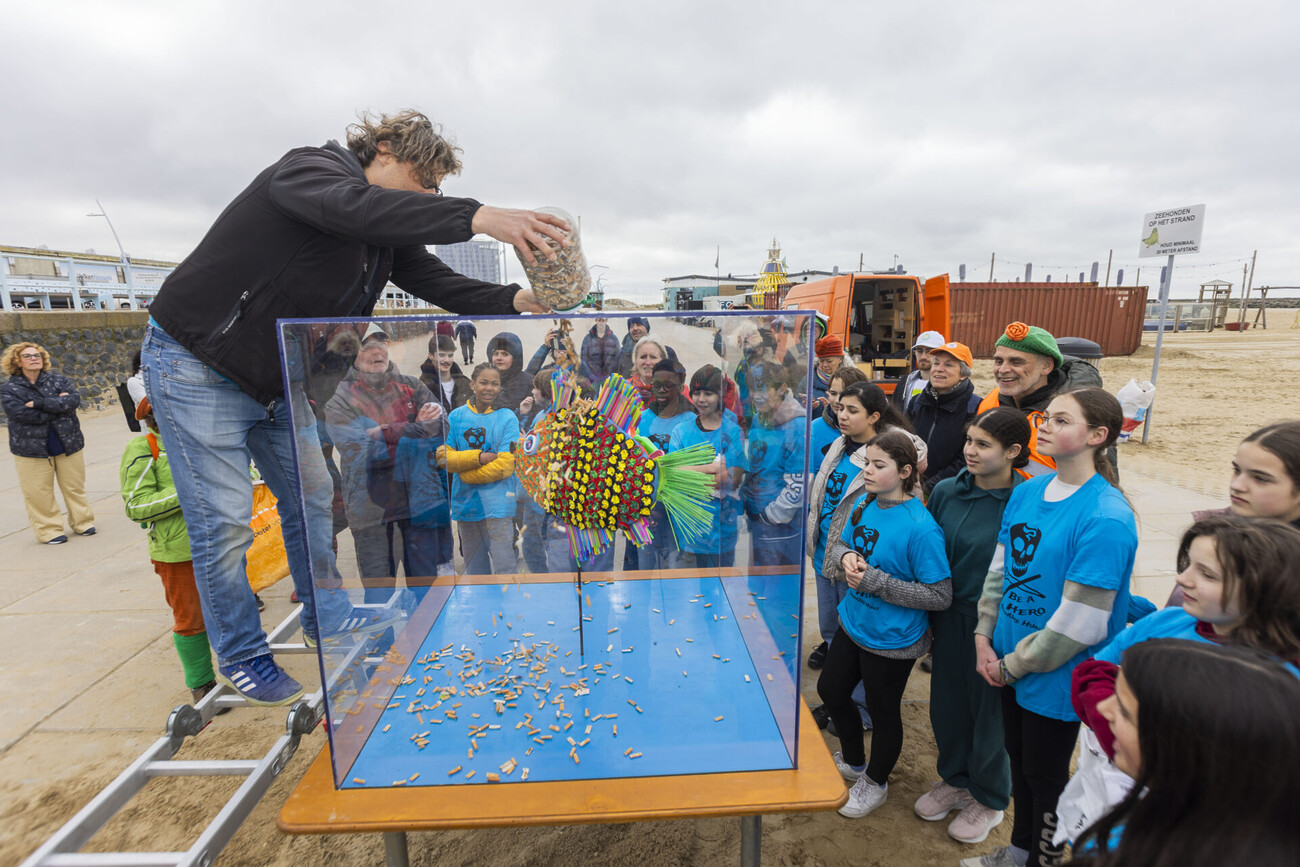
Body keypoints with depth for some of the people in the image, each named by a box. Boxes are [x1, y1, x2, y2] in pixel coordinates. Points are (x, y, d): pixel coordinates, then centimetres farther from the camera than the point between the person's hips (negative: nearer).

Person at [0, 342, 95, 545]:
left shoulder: (59, 380, 5)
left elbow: (74, 400, -13)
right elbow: (21, 414, -15)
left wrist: (39, 403, -18)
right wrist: (58, 405, -13)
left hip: (68, 444, 1)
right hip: (31, 449, -1)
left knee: (75, 488, 10)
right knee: (39, 493, 2)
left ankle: (83, 523, 23)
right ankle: (49, 530, 14)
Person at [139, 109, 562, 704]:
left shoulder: (387, 233, 3)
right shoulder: (306, 169, -20)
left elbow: (437, 281, -3)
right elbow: (354, 205, -42)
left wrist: (514, 300, -20)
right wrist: (476, 216, -53)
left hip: (279, 381, 8)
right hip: (196, 367, -8)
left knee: (311, 496, 12)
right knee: (224, 522, -3)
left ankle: (326, 614, 29)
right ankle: (240, 655, 16)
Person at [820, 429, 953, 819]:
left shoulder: (921, 529, -27)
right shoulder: (864, 505, -6)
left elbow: (940, 596, -24)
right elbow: (837, 543, 9)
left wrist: (875, 581, -28)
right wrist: (847, 556, -15)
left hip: (892, 640, -7)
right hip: (853, 622, 7)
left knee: (883, 712, 17)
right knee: (830, 689, 24)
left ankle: (874, 783, 46)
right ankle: (853, 760, 52)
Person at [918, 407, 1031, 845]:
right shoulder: (946, 492, -4)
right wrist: (928, 613, 8)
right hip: (950, 619, 5)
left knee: (989, 711, 15)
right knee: (946, 704, 19)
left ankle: (989, 799, 41)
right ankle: (955, 779, 46)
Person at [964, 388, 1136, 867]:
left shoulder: (1106, 518, -23)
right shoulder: (1026, 492, -1)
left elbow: (1079, 624, -22)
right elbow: (998, 569, 6)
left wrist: (1012, 666, -13)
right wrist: (984, 638, -1)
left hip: (1057, 677, -6)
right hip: (1010, 664, 6)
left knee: (1045, 775, 16)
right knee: (1019, 759, 25)